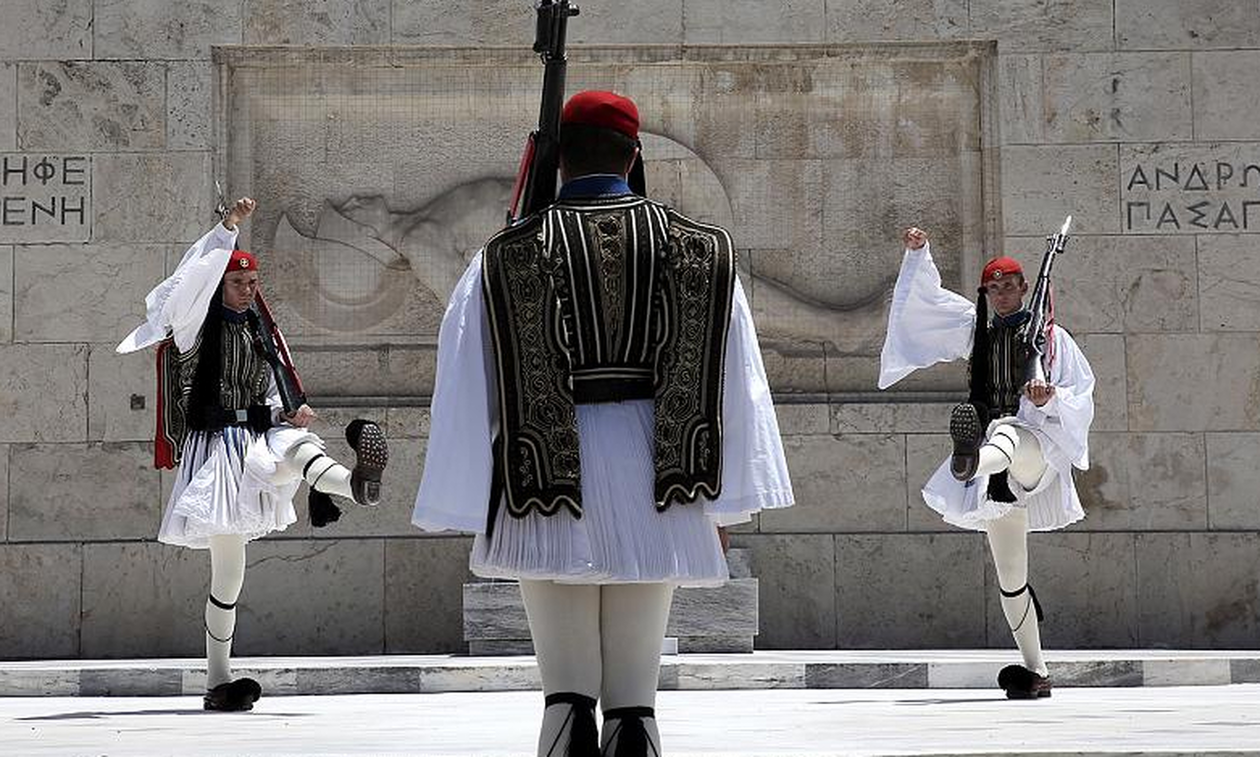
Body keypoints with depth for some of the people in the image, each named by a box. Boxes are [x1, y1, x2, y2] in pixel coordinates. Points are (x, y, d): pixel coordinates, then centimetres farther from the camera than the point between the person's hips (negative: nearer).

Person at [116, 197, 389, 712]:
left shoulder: (262, 331, 19)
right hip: (217, 443, -4)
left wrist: (295, 413, 0)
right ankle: (218, 681, 1)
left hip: (261, 434, 4)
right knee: (228, 570, -7)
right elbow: (195, 279, -17)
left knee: (300, 444, -35)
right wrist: (229, 228, -22)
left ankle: (356, 483, -70)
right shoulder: (199, 325, 2)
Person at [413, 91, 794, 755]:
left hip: (550, 483, -1)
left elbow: (467, 393, 1)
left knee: (566, 688, 7)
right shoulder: (699, 248, 6)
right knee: (635, 691, 7)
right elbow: (735, 382, 6)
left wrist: (468, 511, 5)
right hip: (653, 486, 1)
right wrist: (725, 501, 10)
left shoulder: (506, 256, 2)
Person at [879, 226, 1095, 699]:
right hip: (1001, 474, 5)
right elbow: (924, 300, 13)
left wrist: (1050, 399, -18)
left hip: (1038, 446, -5)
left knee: (1005, 432, -42)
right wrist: (918, 255, -1)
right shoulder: (975, 328, 18)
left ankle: (971, 460, -80)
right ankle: (1035, 672, 15)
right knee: (1010, 575, 6)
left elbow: (1081, 394, 2)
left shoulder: (1051, 336, 7)